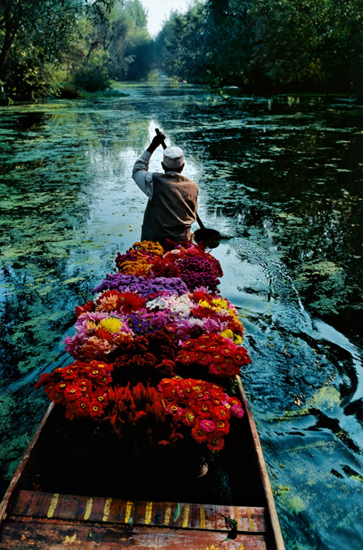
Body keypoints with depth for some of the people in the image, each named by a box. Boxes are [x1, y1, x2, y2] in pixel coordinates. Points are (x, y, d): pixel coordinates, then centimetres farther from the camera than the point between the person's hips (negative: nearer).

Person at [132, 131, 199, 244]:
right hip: (182, 242, 3)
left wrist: (152, 146, 20)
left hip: (156, 241, -3)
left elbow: (137, 170, 16)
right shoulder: (193, 186, 3)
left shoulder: (154, 181, -6)